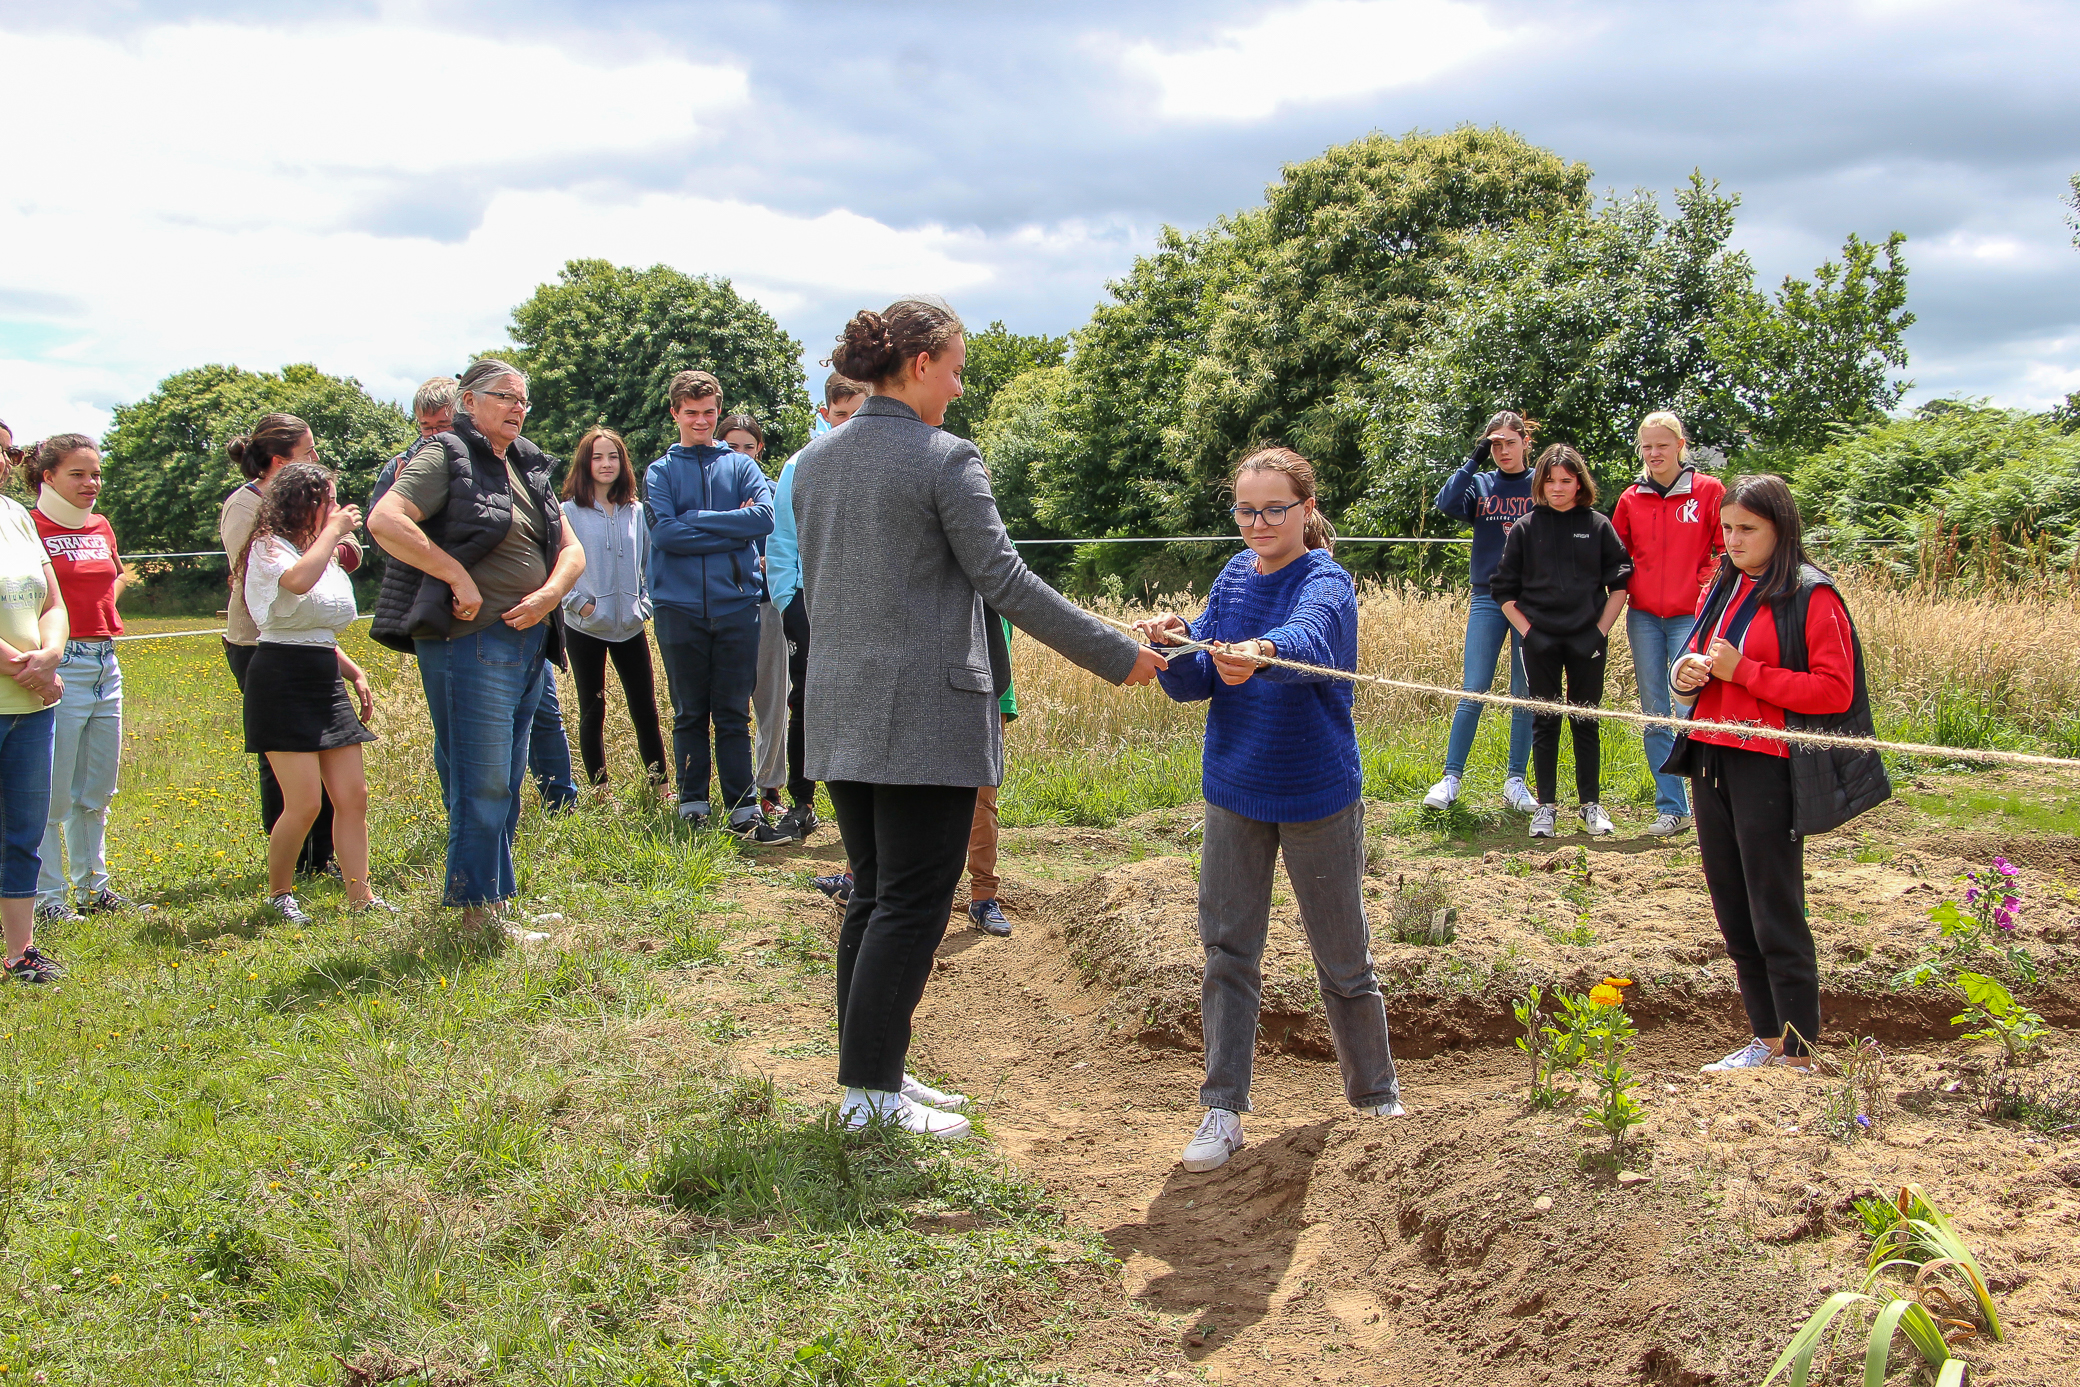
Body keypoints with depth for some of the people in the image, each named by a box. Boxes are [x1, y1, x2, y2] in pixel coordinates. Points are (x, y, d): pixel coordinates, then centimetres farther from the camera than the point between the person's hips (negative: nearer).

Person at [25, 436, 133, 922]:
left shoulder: (101, 527, 13)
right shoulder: (31, 527, -9)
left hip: (105, 664, 7)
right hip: (61, 667, -7)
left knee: (98, 791, 15)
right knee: (54, 794, -1)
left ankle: (93, 887, 26)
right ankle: (48, 897, 8)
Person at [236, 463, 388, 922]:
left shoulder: (322, 553, 21)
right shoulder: (269, 548, -6)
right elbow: (298, 581, -31)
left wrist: (355, 673, 17)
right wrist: (333, 532, -18)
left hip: (326, 682, 8)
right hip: (283, 681, -8)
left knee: (353, 796, 1)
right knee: (304, 803, -10)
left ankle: (360, 895, 5)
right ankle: (279, 893, 9)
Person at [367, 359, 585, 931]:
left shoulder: (530, 470, 18)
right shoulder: (446, 457, -4)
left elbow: (571, 551, 17)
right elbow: (385, 521, -18)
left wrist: (548, 594, -4)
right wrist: (459, 577, -20)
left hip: (529, 642, 8)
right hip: (471, 641, -8)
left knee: (506, 782, 12)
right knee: (482, 782, -6)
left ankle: (494, 897, 21)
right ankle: (478, 911, 1)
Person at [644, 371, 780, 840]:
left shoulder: (740, 465, 10)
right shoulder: (660, 472, 8)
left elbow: (764, 517, -8)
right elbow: (663, 532, -8)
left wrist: (695, 520, -9)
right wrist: (730, 529, -10)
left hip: (735, 604, 0)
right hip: (680, 605, 0)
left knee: (734, 714, 3)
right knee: (689, 714, 7)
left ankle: (743, 811, 5)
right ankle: (693, 809, 13)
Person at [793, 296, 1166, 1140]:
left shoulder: (813, 461, 11)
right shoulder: (945, 460, -11)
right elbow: (1004, 580, -13)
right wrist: (1117, 655, -8)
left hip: (840, 714, 8)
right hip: (926, 715, -7)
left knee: (873, 896, 15)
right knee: (912, 904, -1)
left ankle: (871, 1075, 20)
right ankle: (872, 1092, 1)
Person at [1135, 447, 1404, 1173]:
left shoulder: (1325, 581, -14)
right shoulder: (1234, 576, 3)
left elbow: (1307, 637, -37)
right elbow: (1194, 683, -2)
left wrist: (1259, 652, -59)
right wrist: (1174, 646, -24)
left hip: (1317, 793, -4)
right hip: (1236, 790, 4)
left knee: (1343, 955, 10)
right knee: (1227, 949, 2)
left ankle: (1376, 1094, 30)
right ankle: (1224, 1110, 8)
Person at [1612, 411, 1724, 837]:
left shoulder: (1709, 491, 0)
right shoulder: (1631, 499, 9)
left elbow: (1726, 549, 2)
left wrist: (1707, 589, -8)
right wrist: (1624, 592, 6)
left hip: (1690, 617, -4)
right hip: (1643, 617, 4)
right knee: (1654, 714, 4)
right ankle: (1671, 807, 11)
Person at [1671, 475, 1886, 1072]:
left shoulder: (1811, 596, -8)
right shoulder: (1720, 591, 14)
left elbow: (1835, 691, -14)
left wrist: (1743, 671, -18)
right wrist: (1686, 676, 2)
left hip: (1768, 769, -7)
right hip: (1710, 761, 8)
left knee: (1776, 919, -3)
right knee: (1733, 912, 12)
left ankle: (1800, 1060, 5)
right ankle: (1767, 1043, 23)